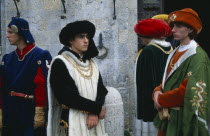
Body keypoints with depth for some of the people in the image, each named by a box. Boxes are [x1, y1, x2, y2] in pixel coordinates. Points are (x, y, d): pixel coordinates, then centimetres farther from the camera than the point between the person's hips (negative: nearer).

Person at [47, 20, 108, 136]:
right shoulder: (60, 63, -5)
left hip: (94, 122, 5)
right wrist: (96, 108, -9)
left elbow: (101, 90, 5)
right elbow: (66, 96, -14)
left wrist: (95, 113, -13)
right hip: (72, 123, -5)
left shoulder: (92, 64, 14)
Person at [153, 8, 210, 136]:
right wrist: (158, 91, -5)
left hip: (184, 118, -8)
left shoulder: (197, 56, -15)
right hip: (167, 115, 8)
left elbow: (190, 91, -21)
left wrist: (161, 100, -12)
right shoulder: (175, 53, 12)